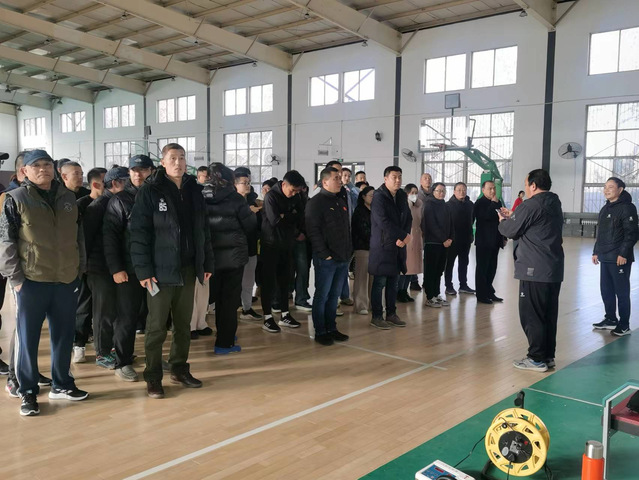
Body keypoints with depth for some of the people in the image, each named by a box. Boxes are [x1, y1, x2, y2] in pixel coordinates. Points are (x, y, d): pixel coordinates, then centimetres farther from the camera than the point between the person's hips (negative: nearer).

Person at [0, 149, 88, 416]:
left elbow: (79, 236, 15)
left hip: (67, 279, 4)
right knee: (27, 337, 4)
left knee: (64, 335, 12)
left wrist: (80, 268, 11)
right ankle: (28, 393, 17)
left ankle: (62, 385, 27)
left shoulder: (68, 198, 9)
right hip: (31, 281, -4)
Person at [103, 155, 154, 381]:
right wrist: (116, 268, -14)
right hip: (130, 270, -3)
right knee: (127, 318, 3)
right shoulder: (119, 200, -1)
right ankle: (122, 363, 15)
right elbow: (110, 236, -7)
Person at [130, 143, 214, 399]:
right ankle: (153, 377, 15)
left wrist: (207, 263, 10)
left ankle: (179, 369, 28)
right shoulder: (150, 191, -7)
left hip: (188, 269, 5)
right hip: (161, 270, -5)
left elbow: (202, 230, 12)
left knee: (184, 324, 14)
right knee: (157, 327, 3)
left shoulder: (194, 190, 9)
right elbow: (139, 232, -10)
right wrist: (143, 270, -15)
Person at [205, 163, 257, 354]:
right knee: (230, 298, 4)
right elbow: (251, 226, -7)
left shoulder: (203, 199, -2)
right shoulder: (235, 199, -11)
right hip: (233, 255, -4)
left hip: (212, 254, 4)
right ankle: (224, 343, 6)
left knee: (219, 296, 19)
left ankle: (224, 335, 32)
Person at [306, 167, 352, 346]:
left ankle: (331, 329, 23)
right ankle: (320, 332, 9)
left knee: (334, 295, 14)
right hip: (326, 259, -7)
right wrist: (324, 254, -17)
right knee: (322, 296, 0)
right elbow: (313, 230, -15)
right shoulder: (316, 202, -8)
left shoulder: (341, 202, 17)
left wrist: (348, 251, 13)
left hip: (343, 258, 8)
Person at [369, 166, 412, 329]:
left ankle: (391, 314, 23)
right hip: (382, 246, -7)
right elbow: (383, 222, -20)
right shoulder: (379, 197, -12)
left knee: (393, 282, 13)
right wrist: (404, 236, -15)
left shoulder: (402, 196, 10)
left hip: (398, 246, 7)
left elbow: (408, 218, 11)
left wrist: (402, 238, -6)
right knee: (379, 282, 0)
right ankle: (376, 317, 9)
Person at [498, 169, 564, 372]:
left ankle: (537, 359, 2)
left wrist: (502, 221, 14)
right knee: (549, 314, 13)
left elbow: (510, 231, -7)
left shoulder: (531, 205, -14)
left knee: (531, 315, -2)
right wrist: (512, 217, 21)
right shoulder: (554, 204, 15)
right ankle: (548, 355, 21)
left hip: (534, 270, -9)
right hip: (554, 268, 9)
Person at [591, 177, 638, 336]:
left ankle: (624, 325, 9)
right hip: (605, 258, 8)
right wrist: (596, 251, 18)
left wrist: (624, 253, -20)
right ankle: (610, 319, 26)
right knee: (606, 290, 13)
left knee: (622, 292, 0)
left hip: (619, 258, -8)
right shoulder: (605, 208, 15)